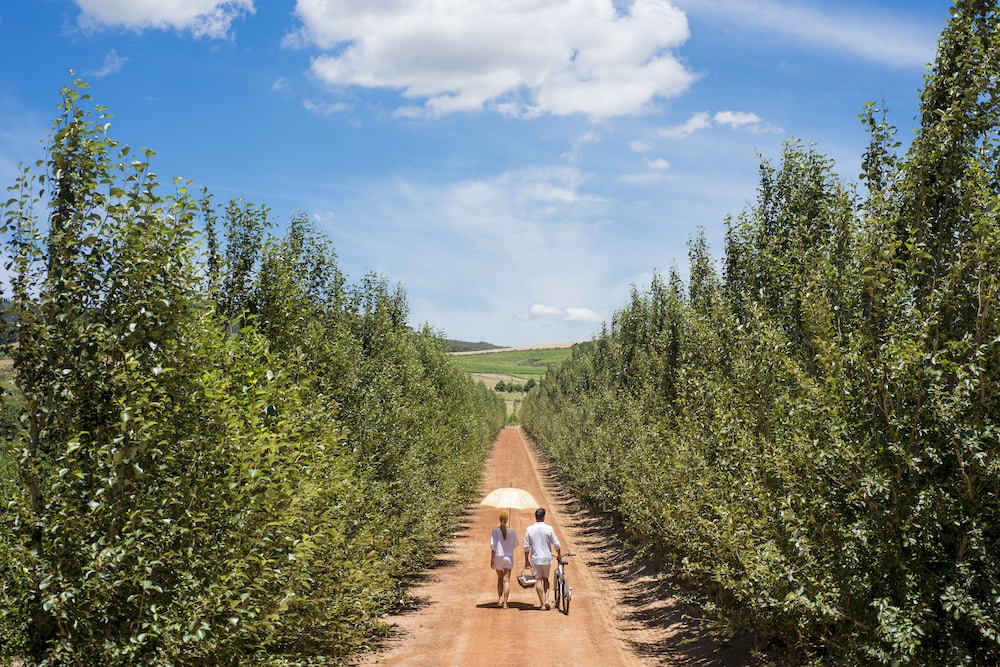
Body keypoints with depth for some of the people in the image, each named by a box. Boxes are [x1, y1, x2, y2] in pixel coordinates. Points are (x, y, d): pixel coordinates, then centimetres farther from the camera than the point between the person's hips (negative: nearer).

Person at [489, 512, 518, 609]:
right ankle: (505, 603, -2)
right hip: (509, 557, 0)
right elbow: (515, 544, 6)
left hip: (498, 557, 0)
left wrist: (491, 560, -6)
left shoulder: (495, 530, -9)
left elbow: (493, 546, -10)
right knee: (506, 580, 2)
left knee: (500, 578, 19)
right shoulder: (511, 531, -5)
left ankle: (499, 598, 7)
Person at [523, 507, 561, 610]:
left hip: (535, 558, -1)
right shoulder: (549, 528, -7)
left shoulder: (529, 529, -6)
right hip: (547, 557, 1)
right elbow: (556, 544, -3)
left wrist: (526, 560, 6)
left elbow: (526, 547, -4)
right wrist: (559, 555, 15)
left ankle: (542, 604, 5)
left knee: (538, 580, 4)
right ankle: (546, 601, 3)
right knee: (546, 579, 16)